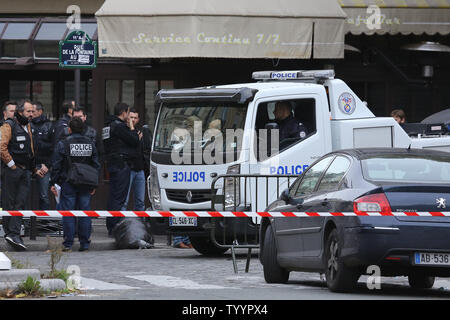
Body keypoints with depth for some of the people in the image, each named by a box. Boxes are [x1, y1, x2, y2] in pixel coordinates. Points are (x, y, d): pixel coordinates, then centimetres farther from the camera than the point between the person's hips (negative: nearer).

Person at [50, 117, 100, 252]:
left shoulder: (63, 144, -6)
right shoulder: (90, 144, 7)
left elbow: (56, 166, -5)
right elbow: (96, 166, 11)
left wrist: (53, 183, 2)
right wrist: (94, 185, 16)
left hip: (68, 184, -3)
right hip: (86, 185, 3)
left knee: (68, 215, -1)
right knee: (85, 214, 6)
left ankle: (68, 244, -2)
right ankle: (84, 243, 6)